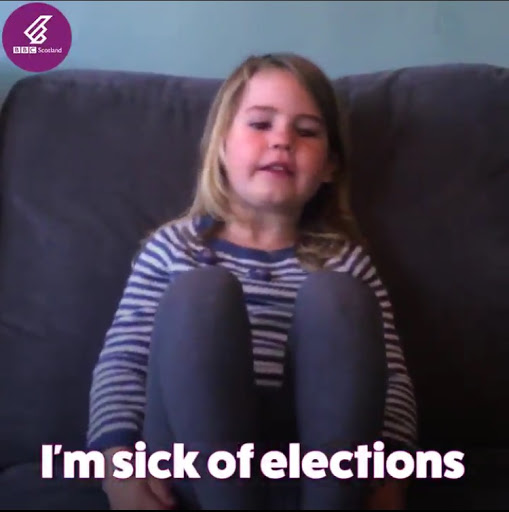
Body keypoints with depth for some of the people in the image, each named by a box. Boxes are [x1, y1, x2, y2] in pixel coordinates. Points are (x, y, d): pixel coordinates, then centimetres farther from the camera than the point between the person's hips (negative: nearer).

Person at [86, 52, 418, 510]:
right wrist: (118, 457, -13)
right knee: (201, 291, -25)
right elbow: (122, 362, 5)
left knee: (334, 297, -23)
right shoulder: (174, 246, 13)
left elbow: (391, 377, 8)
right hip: (194, 463, 0)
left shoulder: (343, 260, 16)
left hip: (311, 462, 1)